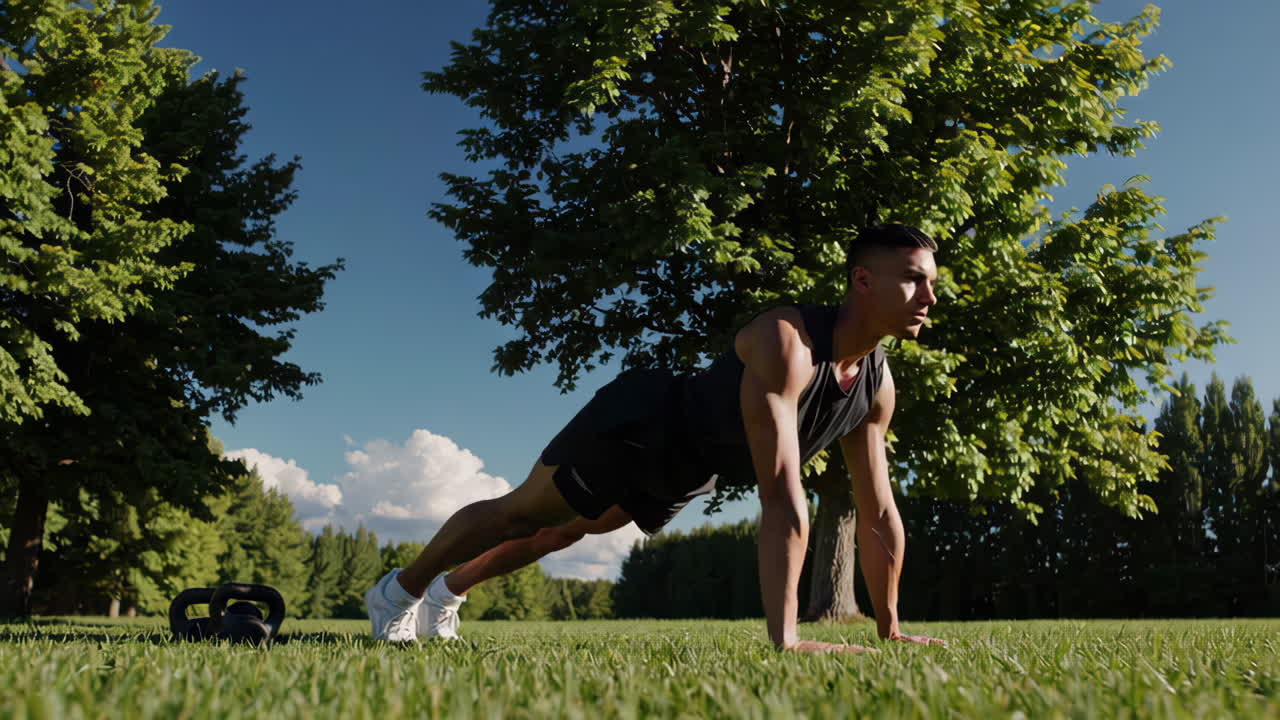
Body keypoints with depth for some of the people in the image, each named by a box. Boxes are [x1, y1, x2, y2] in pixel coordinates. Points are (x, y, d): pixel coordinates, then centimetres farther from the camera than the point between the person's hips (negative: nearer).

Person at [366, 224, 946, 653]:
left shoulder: (878, 385, -13)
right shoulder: (785, 343, -39)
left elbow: (879, 512, -6)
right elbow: (783, 494, -46)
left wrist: (890, 628, -4)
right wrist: (785, 638, -48)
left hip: (687, 471, 8)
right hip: (640, 423, -8)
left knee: (563, 532, 24)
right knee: (519, 514, 9)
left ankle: (447, 591, 47)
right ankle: (400, 589, 34)